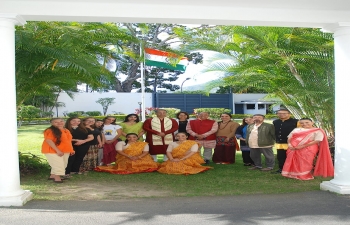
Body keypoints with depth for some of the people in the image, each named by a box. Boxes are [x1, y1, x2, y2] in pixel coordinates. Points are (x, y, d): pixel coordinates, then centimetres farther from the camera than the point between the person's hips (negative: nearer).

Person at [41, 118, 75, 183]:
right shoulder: (50, 131, -12)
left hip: (65, 151, 8)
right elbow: (49, 141, -19)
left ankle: (52, 176, 24)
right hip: (52, 151, -8)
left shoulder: (66, 130, 11)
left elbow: (69, 140, 19)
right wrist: (57, 150, -23)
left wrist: (71, 149, 14)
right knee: (58, 164, -10)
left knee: (63, 165, 12)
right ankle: (57, 178, 2)